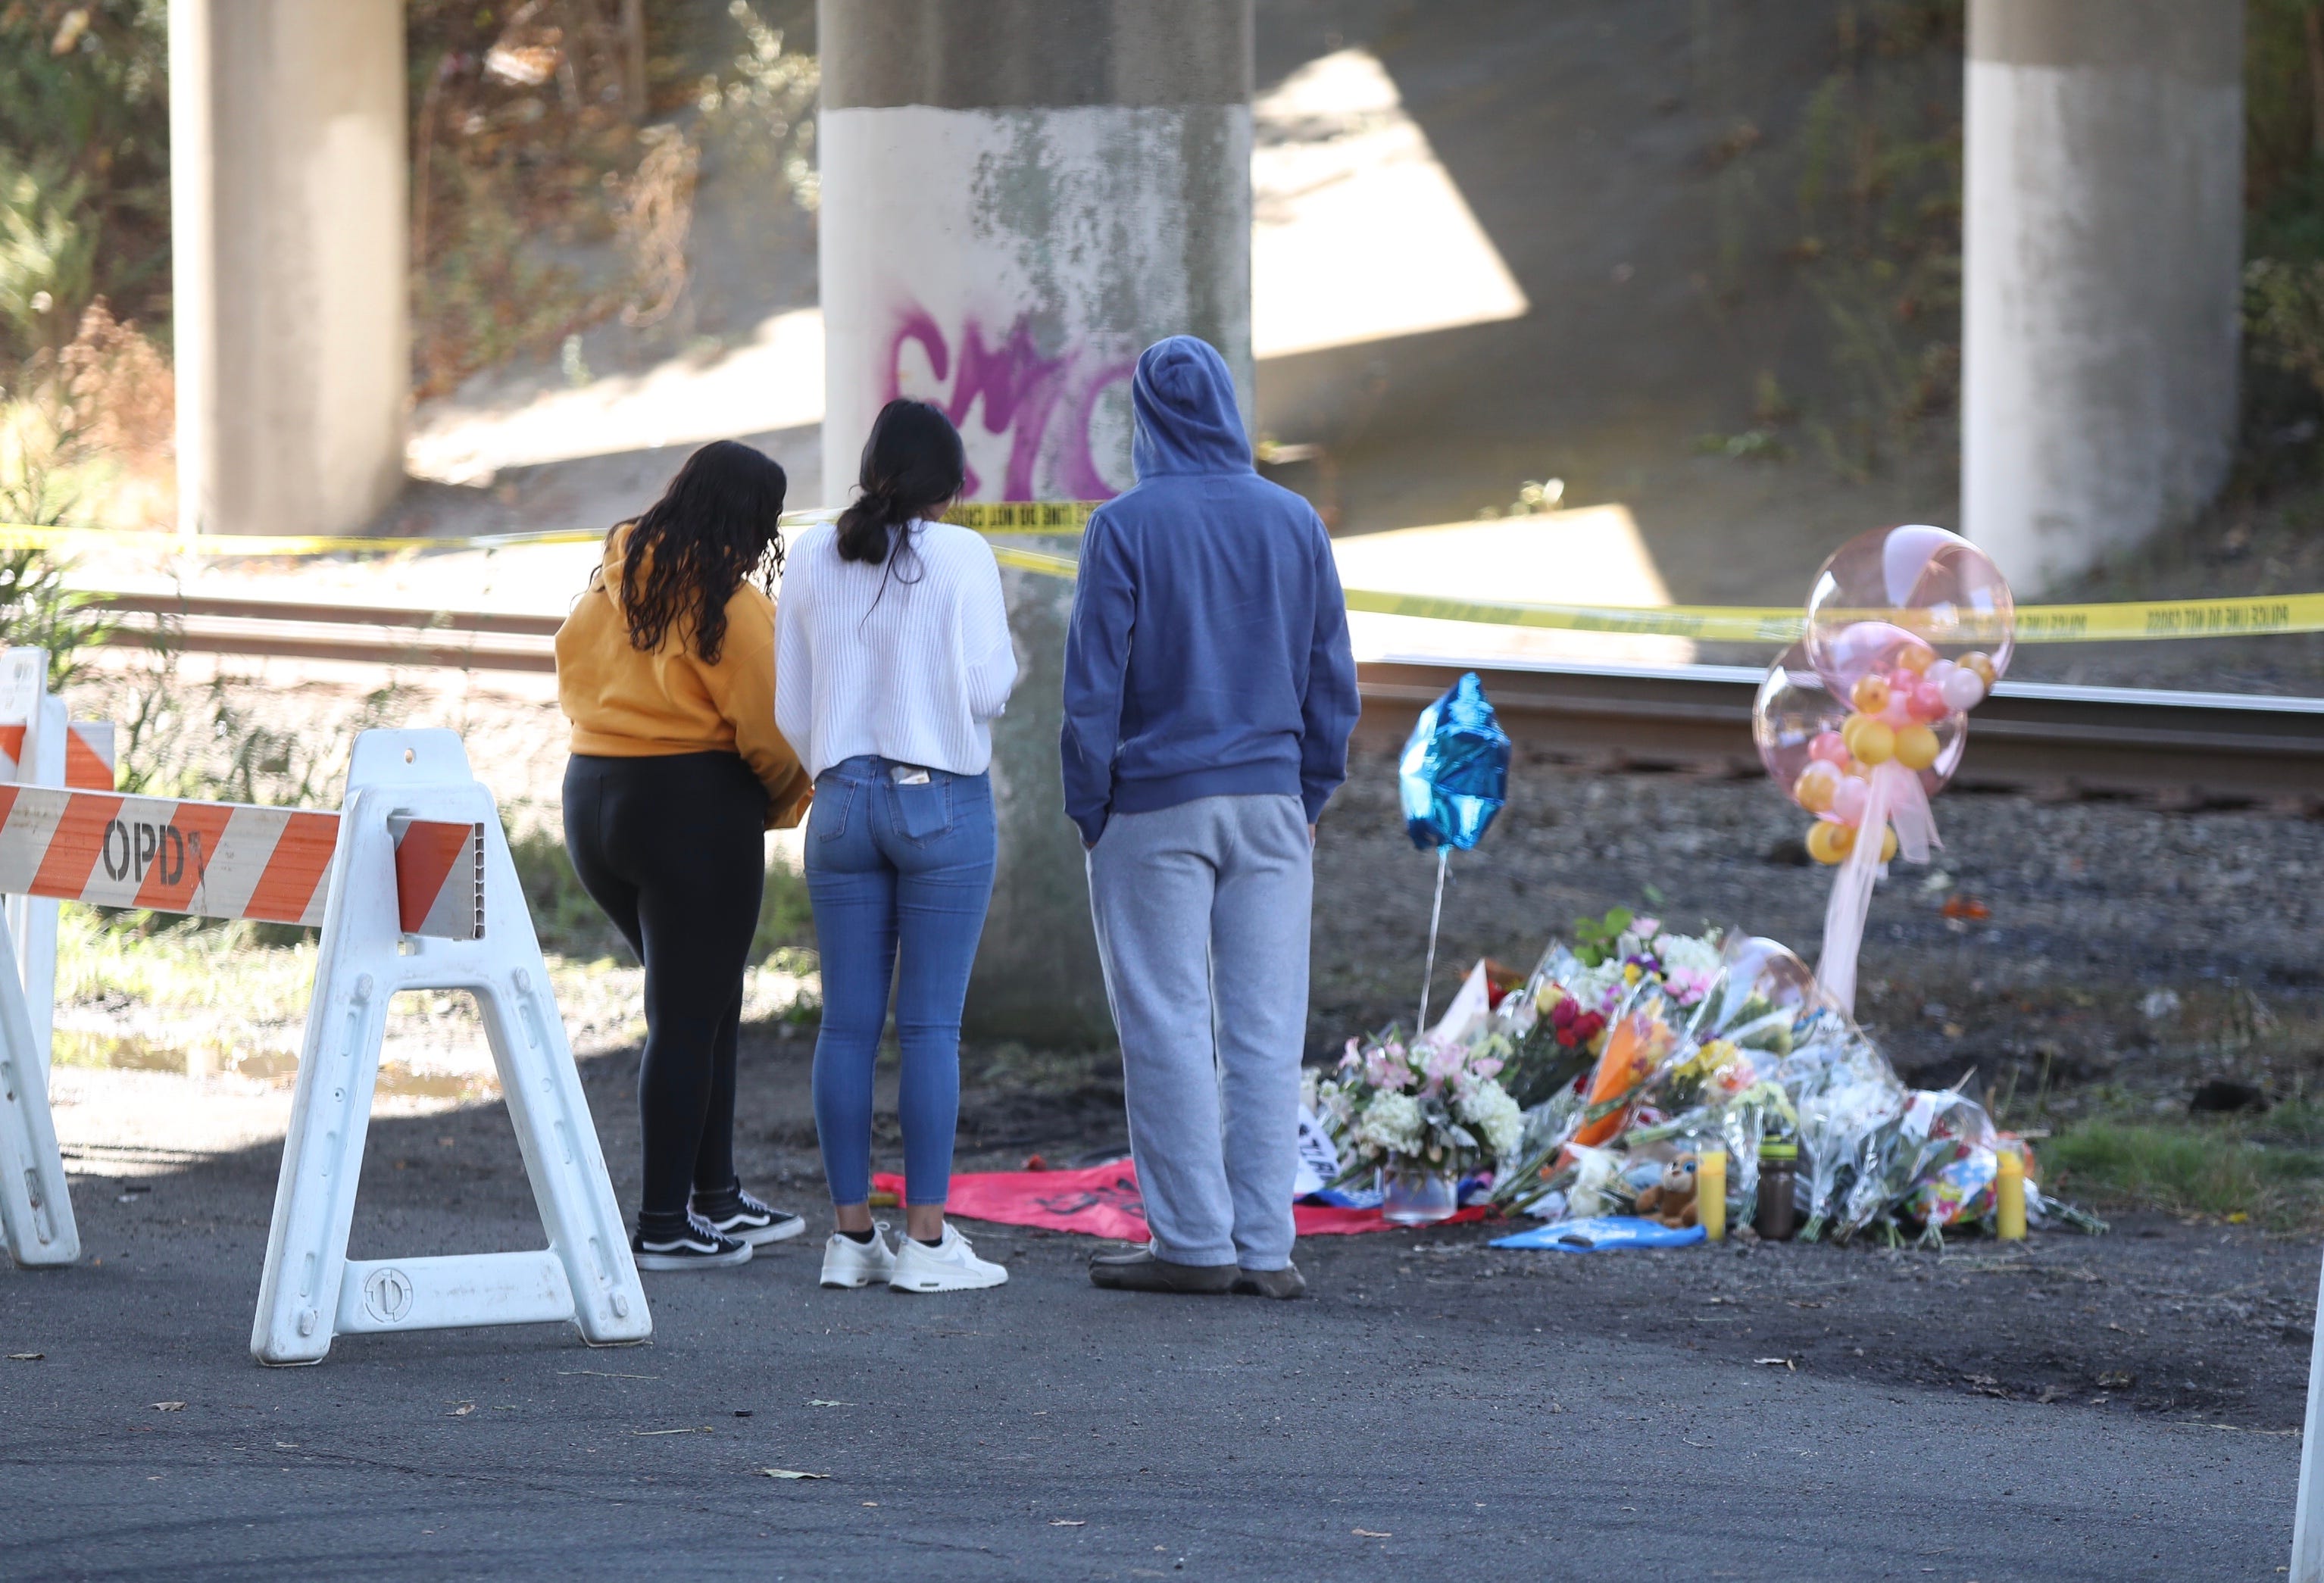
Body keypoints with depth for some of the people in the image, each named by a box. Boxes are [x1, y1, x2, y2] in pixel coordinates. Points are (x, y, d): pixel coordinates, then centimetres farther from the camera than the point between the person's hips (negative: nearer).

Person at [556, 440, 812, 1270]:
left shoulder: (612, 581, 8)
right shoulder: (728, 602, -14)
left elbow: (574, 678, 16)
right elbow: (768, 727, -12)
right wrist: (786, 799, 6)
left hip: (593, 796, 8)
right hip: (695, 810, -8)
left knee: (700, 1005, 19)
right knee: (689, 1019, -1)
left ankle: (716, 1196, 24)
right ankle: (664, 1226, 1)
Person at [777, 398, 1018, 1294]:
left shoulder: (812, 559, 6)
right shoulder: (961, 557, -7)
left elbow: (791, 711, 9)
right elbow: (986, 690, -9)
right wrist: (1002, 646, 12)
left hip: (842, 805, 4)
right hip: (944, 804, -4)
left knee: (849, 1021, 6)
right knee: (932, 1024, -2)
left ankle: (851, 1235, 7)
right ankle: (926, 1240, -3)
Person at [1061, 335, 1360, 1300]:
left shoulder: (1125, 526, -8)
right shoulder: (1294, 522, 4)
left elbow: (1094, 680, -8)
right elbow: (1331, 676, 8)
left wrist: (1088, 809, 1)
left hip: (1156, 805, -3)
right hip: (1269, 799, 3)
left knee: (1169, 1024, 1)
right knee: (1265, 1028, 3)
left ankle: (1194, 1240, 1)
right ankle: (1265, 1247, 3)